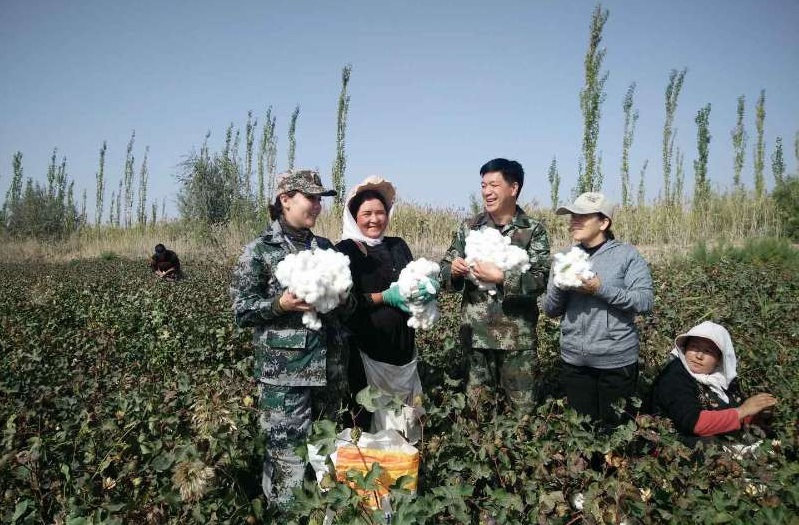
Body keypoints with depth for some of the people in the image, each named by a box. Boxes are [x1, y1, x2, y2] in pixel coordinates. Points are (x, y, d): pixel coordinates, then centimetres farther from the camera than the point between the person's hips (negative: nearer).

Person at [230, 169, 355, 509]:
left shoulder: (326, 247, 11)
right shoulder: (259, 250, -3)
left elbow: (346, 310, 17)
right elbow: (241, 310, -5)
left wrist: (342, 299, -6)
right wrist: (280, 304, -20)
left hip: (329, 366, 5)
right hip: (284, 370, -5)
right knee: (288, 454, -2)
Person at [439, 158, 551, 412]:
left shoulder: (534, 231, -3)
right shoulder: (469, 227, 5)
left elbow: (539, 280, -13)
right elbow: (445, 271, 6)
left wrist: (501, 277, -24)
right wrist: (453, 270, -15)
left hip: (517, 337, -2)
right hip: (475, 335, 3)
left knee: (523, 408, 9)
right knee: (477, 406, 14)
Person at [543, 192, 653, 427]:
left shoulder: (627, 255, -6)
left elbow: (645, 301, -15)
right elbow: (550, 310, 5)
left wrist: (600, 288, -23)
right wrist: (559, 287, -15)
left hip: (616, 362, -4)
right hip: (573, 362, 4)